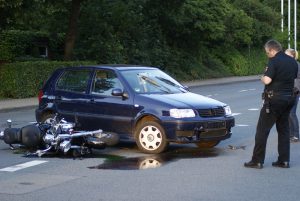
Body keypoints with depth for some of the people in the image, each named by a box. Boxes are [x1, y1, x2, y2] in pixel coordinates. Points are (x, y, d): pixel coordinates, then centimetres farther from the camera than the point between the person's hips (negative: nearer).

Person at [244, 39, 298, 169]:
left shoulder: (274, 61, -15)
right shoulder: (293, 62, 10)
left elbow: (267, 80, -23)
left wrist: (262, 78, -3)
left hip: (274, 99, -7)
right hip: (289, 98, 7)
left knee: (262, 130, -1)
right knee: (284, 129, 14)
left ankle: (257, 161, 0)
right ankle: (284, 160, 13)